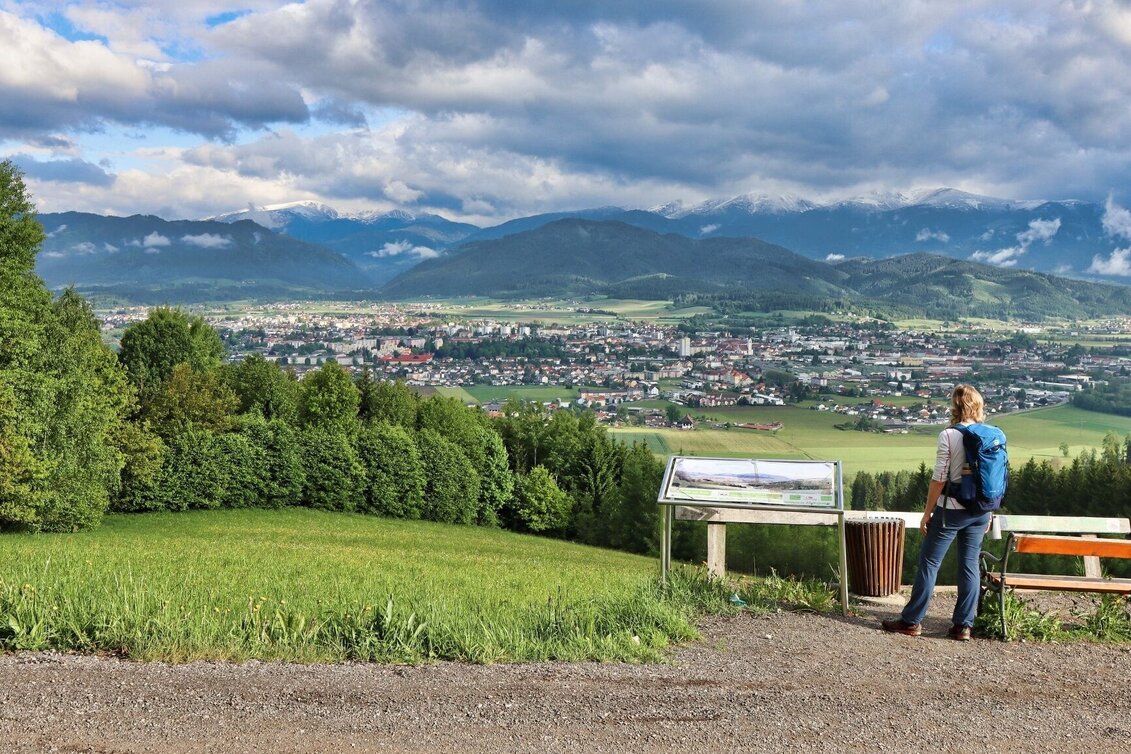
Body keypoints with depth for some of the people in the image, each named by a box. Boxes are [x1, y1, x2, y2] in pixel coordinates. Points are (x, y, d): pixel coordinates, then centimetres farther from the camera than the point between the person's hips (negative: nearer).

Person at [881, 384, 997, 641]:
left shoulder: (948, 436, -13)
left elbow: (939, 479, -13)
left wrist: (928, 512, -4)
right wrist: (987, 513, 16)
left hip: (951, 510, -5)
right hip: (979, 511, 5)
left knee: (929, 563, 4)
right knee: (970, 566, 11)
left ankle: (911, 621, 10)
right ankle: (963, 625, 14)